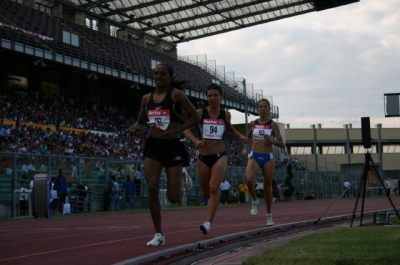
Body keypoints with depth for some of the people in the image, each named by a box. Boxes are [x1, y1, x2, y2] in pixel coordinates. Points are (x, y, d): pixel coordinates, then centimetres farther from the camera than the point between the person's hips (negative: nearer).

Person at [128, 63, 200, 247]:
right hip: (153, 145, 4)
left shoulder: (176, 95, -5)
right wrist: (136, 127, -2)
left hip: (173, 146, -4)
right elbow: (141, 121, 22)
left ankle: (181, 184, 38)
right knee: (152, 188, -13)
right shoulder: (147, 98, 9)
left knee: (173, 197, -3)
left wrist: (177, 130, -21)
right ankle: (159, 235, -3)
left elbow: (195, 117, -7)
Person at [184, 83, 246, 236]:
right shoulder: (200, 113, -3)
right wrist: (196, 141, -27)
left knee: (214, 188, -19)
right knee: (206, 191, 11)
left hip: (220, 157, 0)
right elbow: (187, 130, -9)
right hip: (203, 157, 0)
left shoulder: (226, 114, 5)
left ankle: (208, 223, -23)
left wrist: (240, 136, 9)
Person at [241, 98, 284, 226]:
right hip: (254, 156, 1)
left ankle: (269, 216, 20)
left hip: (268, 158, -1)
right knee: (249, 179, -28)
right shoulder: (253, 123, 6)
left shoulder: (273, 124, 0)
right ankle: (255, 201, -1)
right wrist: (245, 148, 10)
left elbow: (281, 144, -1)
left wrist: (270, 140, -18)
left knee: (267, 187, 5)